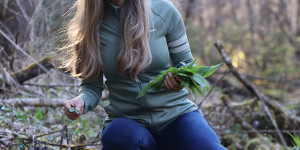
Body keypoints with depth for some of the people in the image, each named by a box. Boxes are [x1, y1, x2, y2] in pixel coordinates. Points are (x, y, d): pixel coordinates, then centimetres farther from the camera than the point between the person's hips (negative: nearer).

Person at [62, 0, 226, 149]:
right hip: (127, 120, 1)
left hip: (175, 114, 0)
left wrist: (182, 78, -15)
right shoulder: (90, 24, -1)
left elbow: (186, 63, 8)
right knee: (119, 135, -36)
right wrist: (81, 101, -17)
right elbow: (92, 86, 5)